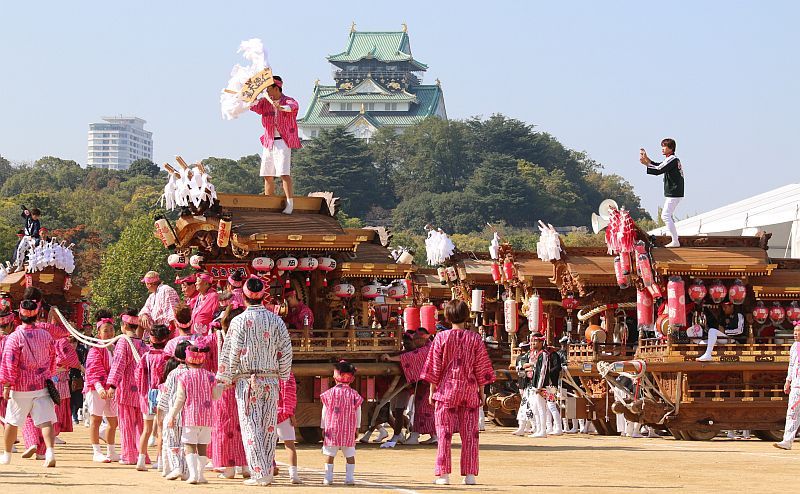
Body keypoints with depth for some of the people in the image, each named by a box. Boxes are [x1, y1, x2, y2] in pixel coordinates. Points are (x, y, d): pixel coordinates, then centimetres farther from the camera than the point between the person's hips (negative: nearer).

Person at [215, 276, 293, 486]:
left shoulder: (239, 321, -7)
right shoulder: (276, 320, 2)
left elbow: (230, 353, -5)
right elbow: (286, 352, 4)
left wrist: (223, 379, 5)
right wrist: (283, 375, 17)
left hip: (247, 380, -3)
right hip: (271, 379, 3)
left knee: (251, 427, -1)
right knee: (269, 427, 9)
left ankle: (259, 474, -5)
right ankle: (268, 472, 13)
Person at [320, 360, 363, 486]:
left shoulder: (330, 393, -3)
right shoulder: (354, 394, 0)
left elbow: (324, 412, 1)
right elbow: (358, 413, 5)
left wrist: (323, 427, 9)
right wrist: (357, 428, 15)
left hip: (332, 429, -1)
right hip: (349, 431, 1)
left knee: (329, 454, 6)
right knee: (350, 454, 5)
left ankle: (328, 478, 7)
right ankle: (349, 478, 3)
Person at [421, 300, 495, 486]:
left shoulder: (441, 338, -5)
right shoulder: (475, 338, -2)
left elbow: (434, 367, -1)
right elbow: (481, 368, 3)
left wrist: (432, 391, 6)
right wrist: (481, 391, 12)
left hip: (446, 388, -1)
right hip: (469, 389, 1)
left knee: (444, 432, 2)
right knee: (470, 433, 5)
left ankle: (444, 474, 0)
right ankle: (469, 474, 4)